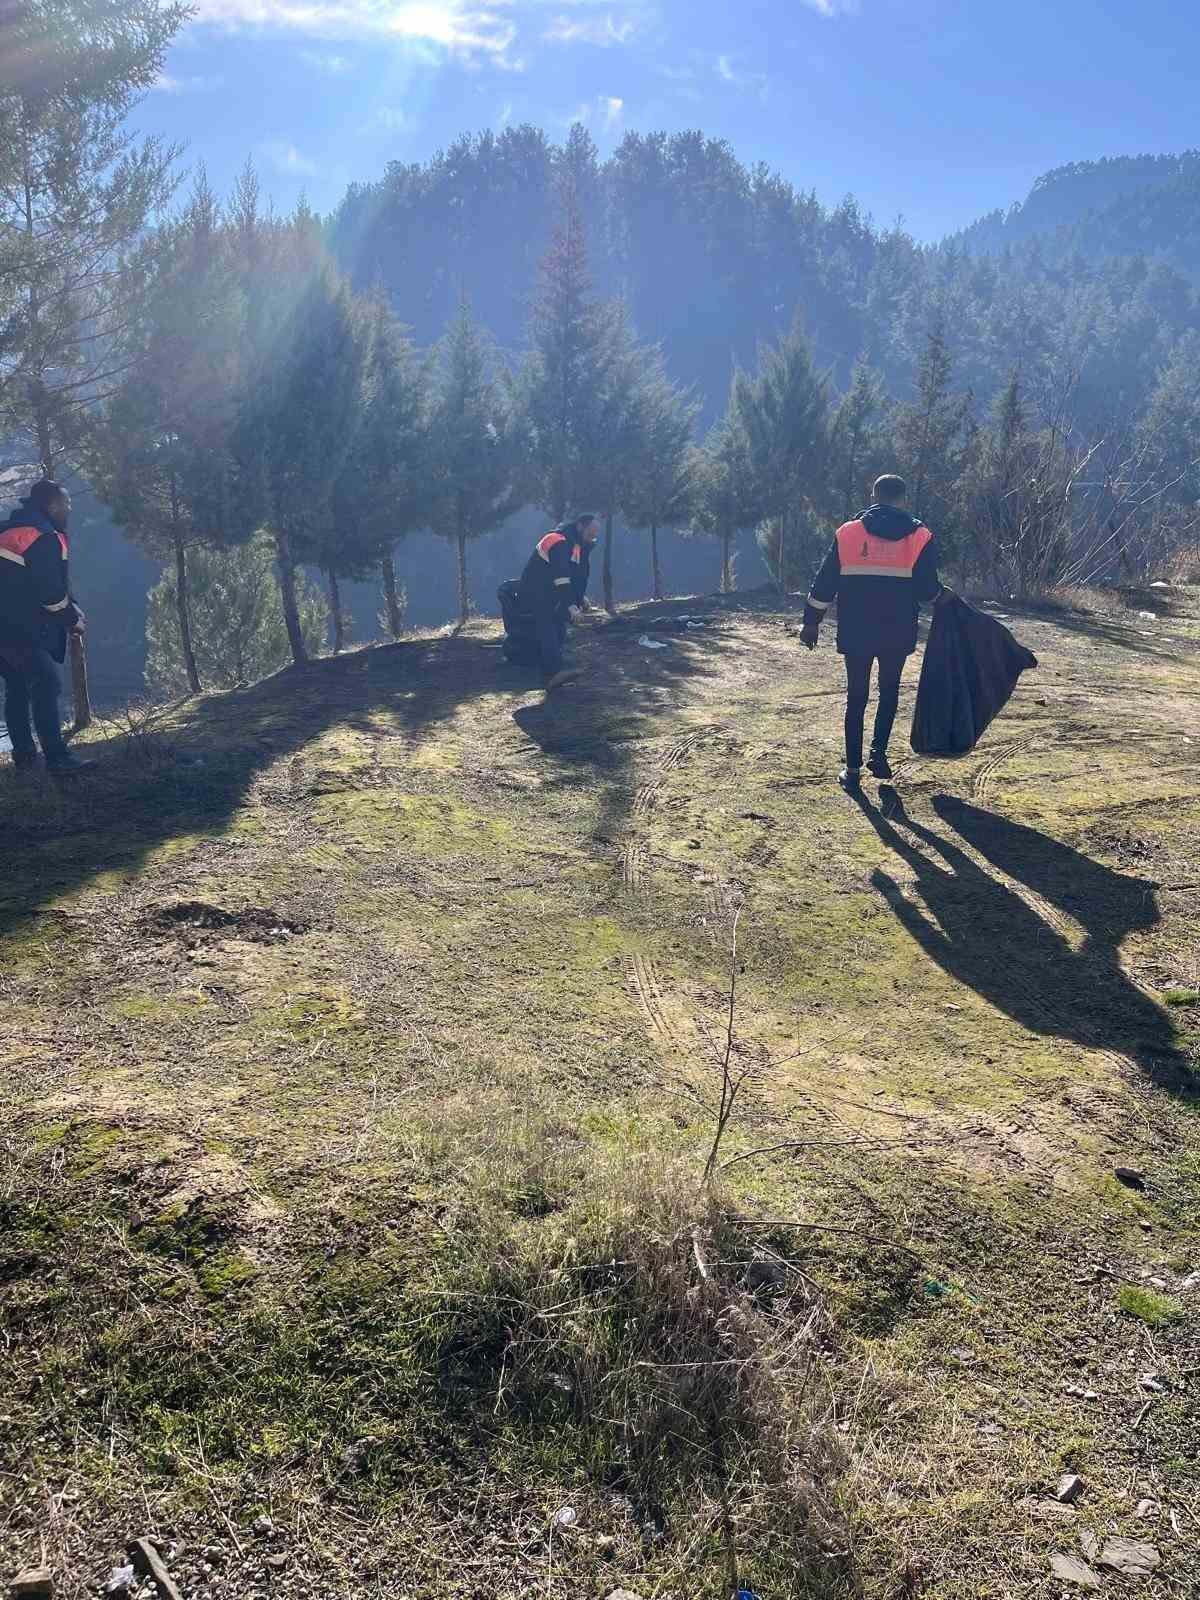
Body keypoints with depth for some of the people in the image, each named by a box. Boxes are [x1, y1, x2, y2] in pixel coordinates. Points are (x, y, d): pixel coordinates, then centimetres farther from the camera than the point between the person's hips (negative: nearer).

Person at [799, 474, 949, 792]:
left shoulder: (848, 532, 0)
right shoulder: (920, 537, -1)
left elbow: (824, 583, 1)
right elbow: (927, 589, -1)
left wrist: (811, 621, 10)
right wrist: (942, 596, 21)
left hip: (856, 633, 0)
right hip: (897, 634, 0)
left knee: (856, 697, 9)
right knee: (889, 691, 20)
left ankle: (853, 770, 10)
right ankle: (878, 751, 4)